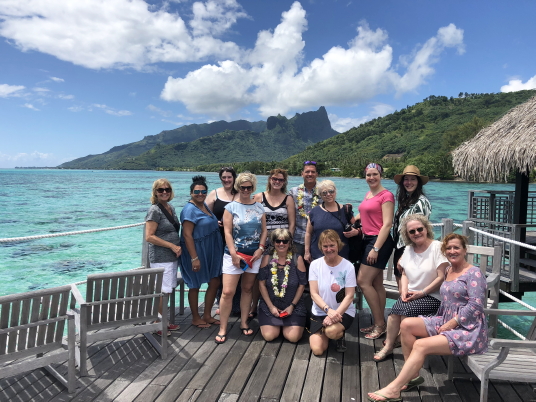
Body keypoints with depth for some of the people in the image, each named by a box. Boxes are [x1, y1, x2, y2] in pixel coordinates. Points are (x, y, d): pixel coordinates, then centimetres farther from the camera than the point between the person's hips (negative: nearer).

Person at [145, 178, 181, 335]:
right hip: (161, 258, -8)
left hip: (172, 256, 8)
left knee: (169, 290, 14)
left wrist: (178, 247, 10)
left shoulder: (170, 208, 11)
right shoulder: (155, 210, -13)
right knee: (163, 291, -3)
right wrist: (172, 246, -17)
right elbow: (149, 237, -18)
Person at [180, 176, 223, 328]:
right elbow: (187, 235, -23)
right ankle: (196, 318, 24)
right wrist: (194, 258, -25)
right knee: (195, 286, 7)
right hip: (196, 252, -9)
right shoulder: (190, 209, -18)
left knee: (215, 283, 12)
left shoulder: (204, 205, 9)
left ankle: (207, 315, 27)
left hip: (210, 252, 9)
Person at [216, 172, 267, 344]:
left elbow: (264, 230, 9)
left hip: (254, 254, 3)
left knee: (247, 289, 11)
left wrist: (260, 248, -4)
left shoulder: (259, 208, 8)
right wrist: (234, 254, -13)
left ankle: (244, 323, 25)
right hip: (234, 253, -3)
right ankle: (222, 329, 3)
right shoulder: (231, 207, -2)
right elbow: (227, 233, -7)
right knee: (228, 292, -8)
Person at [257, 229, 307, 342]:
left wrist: (292, 305, -7)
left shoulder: (297, 259, -6)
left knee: (293, 337, -15)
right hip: (270, 305, 1)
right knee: (269, 336, -14)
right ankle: (277, 324, 21)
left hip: (293, 305, 0)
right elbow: (262, 283, -3)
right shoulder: (267, 258, -5)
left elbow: (302, 284, -2)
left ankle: (285, 325, 21)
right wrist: (271, 306, -8)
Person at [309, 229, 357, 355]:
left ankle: (340, 335, 4)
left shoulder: (347, 266, -11)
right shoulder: (315, 265, -5)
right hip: (320, 312, 3)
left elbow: (349, 296, -12)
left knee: (332, 331, -34)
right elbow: (314, 294, -9)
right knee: (317, 350, -12)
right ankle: (323, 330, 21)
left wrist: (335, 314, -25)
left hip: (343, 311, -2)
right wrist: (328, 310, -26)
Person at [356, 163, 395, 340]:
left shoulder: (386, 195, -11)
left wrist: (376, 248, -19)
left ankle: (379, 323, 4)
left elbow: (387, 224, -16)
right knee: (376, 284, 11)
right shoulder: (368, 194, 14)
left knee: (363, 281, -9)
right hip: (368, 239, 8)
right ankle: (380, 323, 20)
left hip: (380, 241, -8)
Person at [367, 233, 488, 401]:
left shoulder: (473, 273, -8)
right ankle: (413, 375, -4)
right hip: (446, 322, 8)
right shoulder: (448, 270, 14)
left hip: (467, 330, -8)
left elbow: (475, 306, -17)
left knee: (420, 345, -25)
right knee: (406, 324, -10)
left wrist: (451, 323, -17)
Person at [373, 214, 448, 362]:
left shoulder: (437, 247, -9)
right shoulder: (409, 249, 12)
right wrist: (404, 290, -2)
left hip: (432, 297, -5)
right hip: (411, 294, 5)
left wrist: (421, 293, -15)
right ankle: (388, 345, -10)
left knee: (406, 310, -28)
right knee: (396, 309, -23)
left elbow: (442, 277, -13)